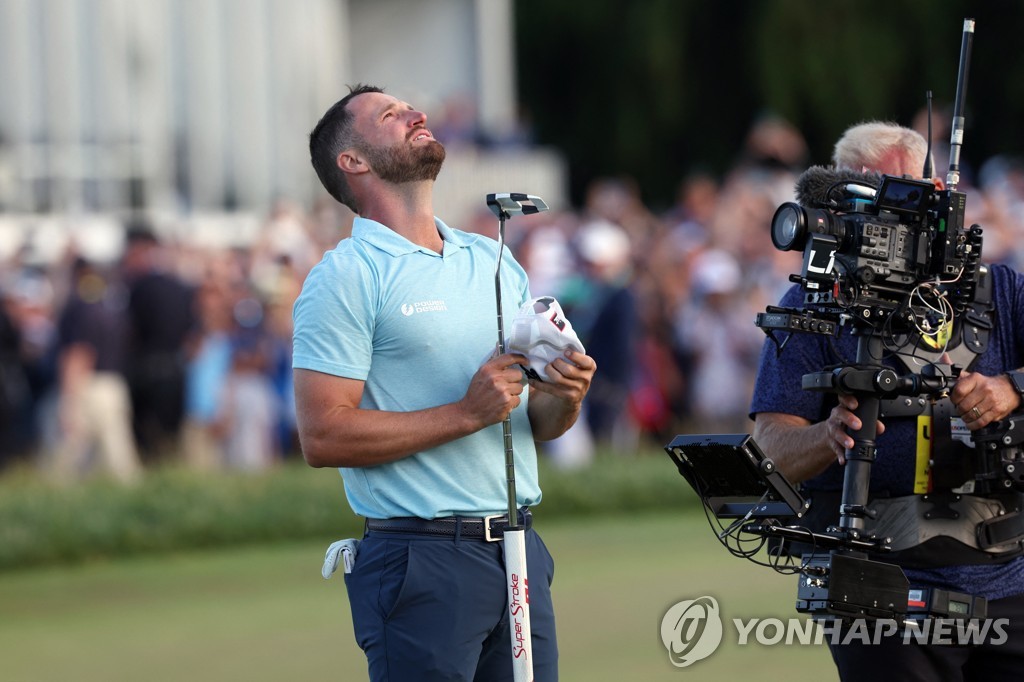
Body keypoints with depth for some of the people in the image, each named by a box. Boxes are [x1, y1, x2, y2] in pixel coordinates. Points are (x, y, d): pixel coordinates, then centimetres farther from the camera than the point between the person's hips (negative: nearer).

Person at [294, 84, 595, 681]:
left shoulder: (493, 261, 16)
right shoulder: (347, 277, -5)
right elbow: (324, 437, -14)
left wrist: (564, 398, -4)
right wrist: (467, 414, -17)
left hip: (519, 547, 6)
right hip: (422, 559, -6)